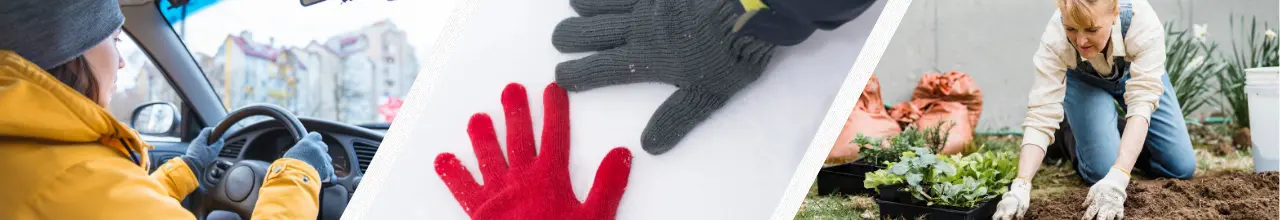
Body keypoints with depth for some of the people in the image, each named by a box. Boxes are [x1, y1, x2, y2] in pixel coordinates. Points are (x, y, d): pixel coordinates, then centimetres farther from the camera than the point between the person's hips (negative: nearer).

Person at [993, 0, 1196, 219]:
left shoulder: (1143, 20, -41)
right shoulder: (1055, 37, -39)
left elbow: (1141, 104, -44)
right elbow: (1040, 116, -39)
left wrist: (1117, 178, -56)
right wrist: (1020, 186, -53)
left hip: (1135, 72, 1)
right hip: (1084, 82, -1)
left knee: (1181, 167, -5)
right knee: (1102, 169, -19)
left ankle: (1131, 139, 23)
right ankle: (1076, 139, 13)